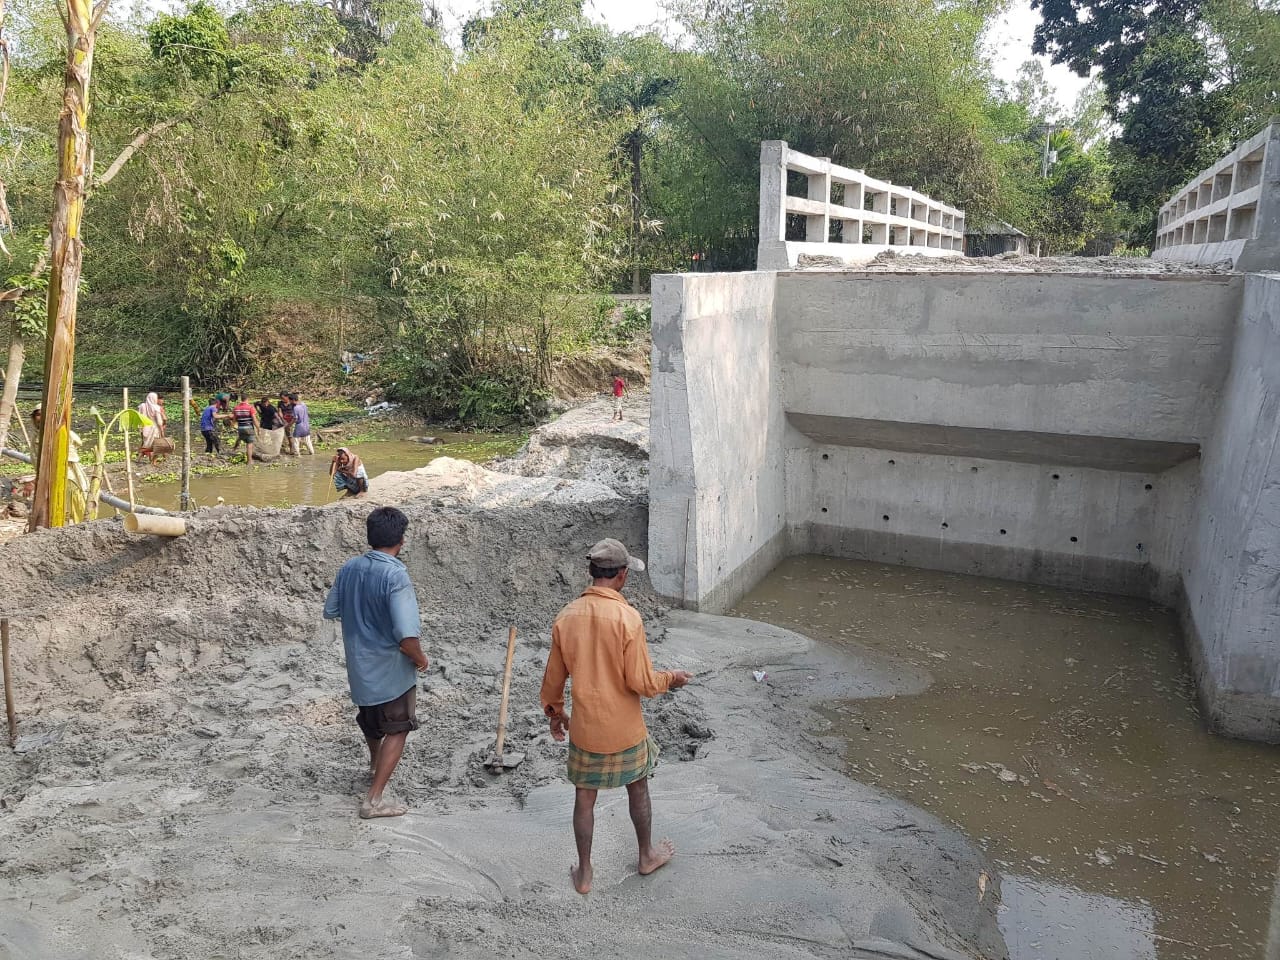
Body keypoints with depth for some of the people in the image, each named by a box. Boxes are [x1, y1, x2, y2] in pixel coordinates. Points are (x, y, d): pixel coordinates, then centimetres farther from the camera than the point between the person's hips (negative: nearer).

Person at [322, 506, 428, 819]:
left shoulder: (349, 568, -5)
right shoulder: (395, 575, -27)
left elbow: (330, 611, 9)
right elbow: (407, 637, -31)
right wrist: (421, 659, -13)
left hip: (359, 666, 7)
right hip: (391, 670, -7)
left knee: (371, 719, 29)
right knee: (396, 730, 9)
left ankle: (376, 763, 54)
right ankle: (374, 799, 8)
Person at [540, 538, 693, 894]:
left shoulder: (566, 617, -7)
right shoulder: (627, 617, -22)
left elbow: (554, 676, 3)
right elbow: (640, 682, -19)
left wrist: (554, 712, 20)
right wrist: (671, 678, 1)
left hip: (584, 728, 3)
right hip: (624, 729, -2)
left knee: (584, 798, 17)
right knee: (638, 788, 22)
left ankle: (584, 873, 31)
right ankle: (647, 855, 41)